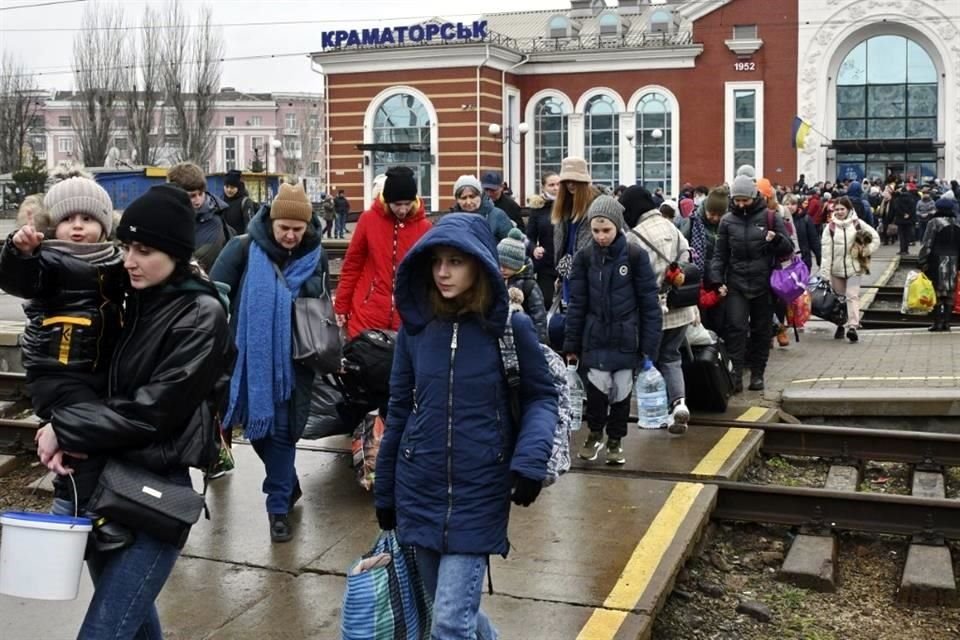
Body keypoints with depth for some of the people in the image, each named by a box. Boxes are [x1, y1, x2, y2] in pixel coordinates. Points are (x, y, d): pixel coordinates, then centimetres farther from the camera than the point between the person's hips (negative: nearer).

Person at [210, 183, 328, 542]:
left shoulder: (315, 256, 0)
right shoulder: (244, 249, -8)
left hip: (292, 361, 0)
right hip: (249, 358, 0)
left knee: (282, 431, 3)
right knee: (256, 426, 10)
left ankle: (279, 507, 14)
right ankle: (287, 486, 34)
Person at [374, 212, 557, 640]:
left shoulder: (511, 328, -8)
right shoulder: (415, 326, 0)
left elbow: (541, 397, 1)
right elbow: (399, 410, 7)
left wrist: (531, 460, -17)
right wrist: (385, 491, 12)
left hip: (478, 496, -3)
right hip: (418, 493, 4)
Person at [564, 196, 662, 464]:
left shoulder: (635, 256, -8)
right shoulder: (584, 257, -3)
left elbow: (649, 303, -5)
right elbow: (576, 303, 0)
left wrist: (650, 344, -8)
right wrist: (571, 344, -1)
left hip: (625, 337, 0)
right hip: (595, 336, 0)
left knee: (621, 390, 7)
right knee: (598, 387, -9)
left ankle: (615, 440, 28)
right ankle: (595, 433, 17)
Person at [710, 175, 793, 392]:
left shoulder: (769, 217, 0)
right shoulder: (727, 220, 4)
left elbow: (788, 247, 2)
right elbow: (720, 254, 7)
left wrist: (777, 239, -20)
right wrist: (717, 279, -4)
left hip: (763, 284, 0)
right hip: (736, 284, 0)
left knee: (762, 330, 9)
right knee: (736, 327, -11)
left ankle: (757, 373, 20)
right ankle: (736, 373, -11)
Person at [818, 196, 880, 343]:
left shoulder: (857, 224, -2)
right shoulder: (830, 227, -2)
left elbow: (875, 237, 6)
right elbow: (826, 251, -7)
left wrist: (866, 251, -7)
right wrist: (825, 273, -11)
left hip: (853, 267, -1)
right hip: (836, 268, 2)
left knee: (852, 296, -10)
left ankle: (852, 326, -14)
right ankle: (840, 324, 26)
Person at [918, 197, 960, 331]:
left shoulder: (934, 223, -9)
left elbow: (927, 245, -11)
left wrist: (922, 261, -6)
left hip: (937, 262, -5)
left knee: (937, 293, 0)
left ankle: (938, 323, -2)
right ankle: (946, 322, 10)